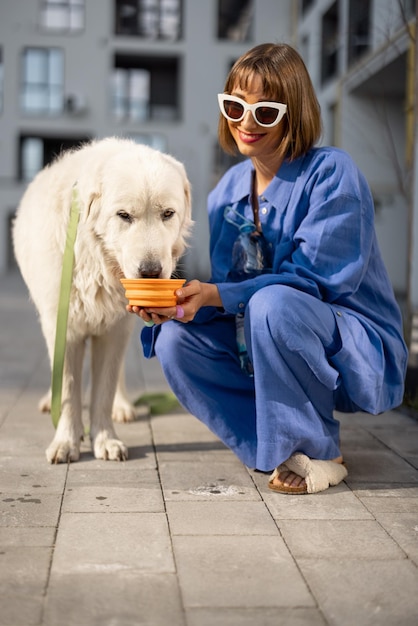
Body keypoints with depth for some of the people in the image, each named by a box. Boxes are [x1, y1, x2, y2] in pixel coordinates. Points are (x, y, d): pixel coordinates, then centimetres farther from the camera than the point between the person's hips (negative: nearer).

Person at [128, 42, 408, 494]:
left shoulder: (331, 174, -16)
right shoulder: (228, 189, 4)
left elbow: (312, 280, -23)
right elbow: (226, 283, 3)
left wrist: (215, 296, -31)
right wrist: (177, 302, -19)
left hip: (359, 352, -6)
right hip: (263, 346, 6)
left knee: (272, 304, -36)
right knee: (174, 342, -13)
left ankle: (317, 453, -14)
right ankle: (280, 448, -6)